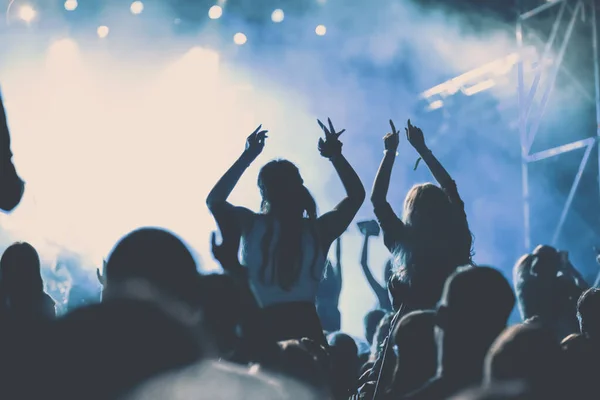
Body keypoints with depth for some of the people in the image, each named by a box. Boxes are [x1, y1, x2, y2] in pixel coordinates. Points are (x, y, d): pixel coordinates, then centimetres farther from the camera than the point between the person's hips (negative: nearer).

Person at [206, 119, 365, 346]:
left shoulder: (251, 224, 4)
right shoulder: (318, 229, 4)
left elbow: (214, 200, 24)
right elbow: (356, 194, 20)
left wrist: (247, 157, 24)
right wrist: (336, 156, 24)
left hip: (262, 329, 0)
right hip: (305, 328, 0)